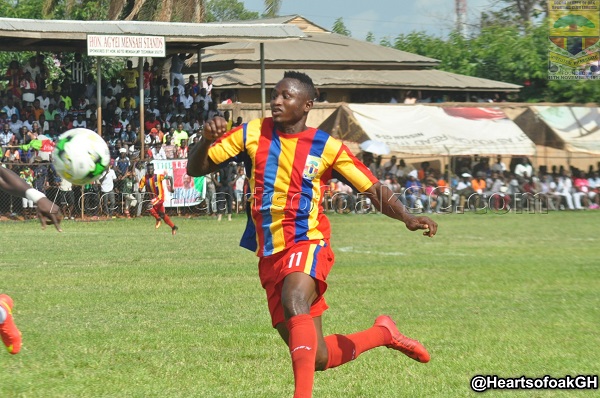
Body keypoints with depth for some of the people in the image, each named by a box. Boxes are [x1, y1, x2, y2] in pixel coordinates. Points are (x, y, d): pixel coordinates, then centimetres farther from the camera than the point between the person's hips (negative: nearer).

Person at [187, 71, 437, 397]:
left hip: (307, 245, -4)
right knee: (318, 357, 5)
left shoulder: (326, 147, -2)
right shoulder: (252, 134, 5)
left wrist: (407, 218, -16)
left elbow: (374, 189, 1)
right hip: (270, 256, 4)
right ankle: (382, 333, 31)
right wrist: (206, 140, -16)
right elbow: (196, 169, 5)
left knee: (294, 303, -38)